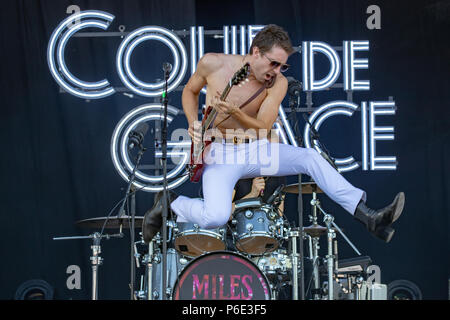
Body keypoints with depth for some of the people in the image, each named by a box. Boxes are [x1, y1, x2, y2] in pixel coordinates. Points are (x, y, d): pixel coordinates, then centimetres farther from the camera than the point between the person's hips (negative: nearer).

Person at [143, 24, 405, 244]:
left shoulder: (278, 84, -8)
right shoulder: (213, 64, -10)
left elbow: (262, 130, -10)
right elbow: (190, 91, 9)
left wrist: (234, 112, -28)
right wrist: (194, 124, -8)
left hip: (256, 150, 3)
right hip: (221, 154, -3)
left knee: (311, 157, -19)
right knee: (216, 218, -31)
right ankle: (170, 203, 0)